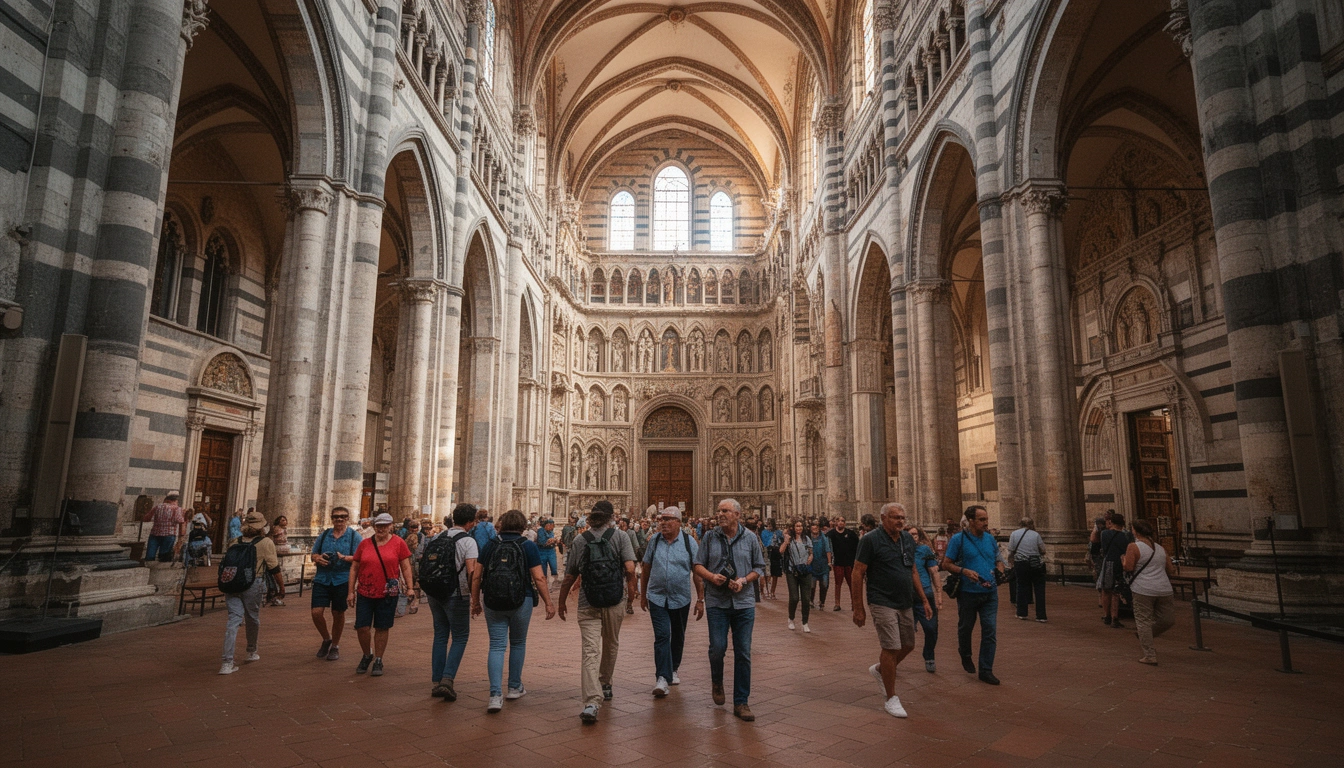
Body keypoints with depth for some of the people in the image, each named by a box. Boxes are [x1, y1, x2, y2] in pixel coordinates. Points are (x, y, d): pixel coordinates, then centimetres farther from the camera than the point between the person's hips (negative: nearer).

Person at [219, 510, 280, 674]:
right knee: (253, 618, 16)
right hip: (253, 583, -3)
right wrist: (277, 562, 17)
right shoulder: (266, 543, -1)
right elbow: (274, 568, -2)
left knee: (234, 619, 0)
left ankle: (227, 662, -10)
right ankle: (252, 652, 36)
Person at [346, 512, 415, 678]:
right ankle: (367, 655, 28)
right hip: (365, 593, 2)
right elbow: (354, 568, 9)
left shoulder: (398, 543, -1)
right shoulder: (364, 544, 4)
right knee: (362, 627, 1)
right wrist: (351, 591, 6)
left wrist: (410, 587, -5)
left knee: (382, 628, 6)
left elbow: (405, 567, 1)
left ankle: (378, 661, 22)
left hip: (388, 594, -2)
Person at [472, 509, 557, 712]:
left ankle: (495, 695, -6)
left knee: (496, 646, 5)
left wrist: (475, 602, 14)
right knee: (518, 643, 18)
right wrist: (548, 603, -3)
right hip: (521, 601, -1)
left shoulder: (490, 545, 3)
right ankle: (515, 688, 29)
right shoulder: (528, 546, -4)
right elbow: (539, 578, -9)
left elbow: (476, 576, 3)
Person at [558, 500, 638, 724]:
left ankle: (592, 702, -17)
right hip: (615, 601, 0)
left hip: (588, 604, 0)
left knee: (590, 652, -5)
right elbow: (630, 568, -14)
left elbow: (569, 577, 4)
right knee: (611, 644, 23)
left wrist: (562, 602, 16)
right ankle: (605, 685, 41)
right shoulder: (620, 537, -3)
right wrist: (631, 588, 5)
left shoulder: (580, 540, 2)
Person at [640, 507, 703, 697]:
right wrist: (643, 595, 10)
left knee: (678, 637, 15)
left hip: (681, 599, 1)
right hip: (657, 598, 0)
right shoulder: (654, 540, 0)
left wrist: (700, 599, -6)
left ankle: (673, 670, 36)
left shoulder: (689, 542, -4)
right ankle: (662, 678, -9)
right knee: (662, 636, -11)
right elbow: (645, 569, 8)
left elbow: (697, 573, -4)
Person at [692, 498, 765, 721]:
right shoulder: (709, 537, 4)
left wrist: (744, 580, -10)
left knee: (743, 653, 3)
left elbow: (759, 568, 8)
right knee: (718, 647, -8)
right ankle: (717, 682, 26)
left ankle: (741, 702, 16)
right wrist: (711, 576, -14)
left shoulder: (750, 539, 4)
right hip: (717, 602, -1)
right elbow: (698, 565, 5)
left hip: (744, 602, 1)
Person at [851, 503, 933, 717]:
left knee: (908, 645, 15)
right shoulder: (871, 539, -13)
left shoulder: (908, 539, 8)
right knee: (891, 648, -6)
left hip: (905, 603, 7)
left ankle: (879, 669, 40)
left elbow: (913, 571, 18)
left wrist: (924, 599, 13)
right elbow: (858, 573, -12)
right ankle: (891, 699, 10)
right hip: (883, 603, -7)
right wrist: (858, 608, -14)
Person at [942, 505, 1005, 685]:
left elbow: (998, 560, 17)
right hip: (968, 593, -3)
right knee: (965, 627, 14)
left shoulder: (990, 539, 5)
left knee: (990, 631, -1)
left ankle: (986, 670, 9)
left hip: (990, 592, 4)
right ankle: (965, 655, 42)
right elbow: (946, 564, -8)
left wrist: (999, 570, -5)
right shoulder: (958, 539, -10)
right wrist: (964, 571, -24)